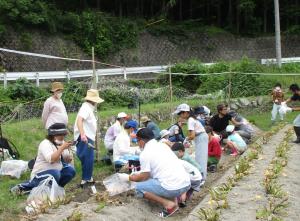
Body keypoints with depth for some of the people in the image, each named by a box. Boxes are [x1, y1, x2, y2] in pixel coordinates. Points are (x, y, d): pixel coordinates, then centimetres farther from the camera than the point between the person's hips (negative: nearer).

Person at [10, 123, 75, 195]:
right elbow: (51, 159, -35)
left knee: (70, 170, -7)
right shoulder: (45, 144, -16)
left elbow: (68, 160, 6)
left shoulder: (61, 143, 7)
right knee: (55, 174, -35)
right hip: (41, 175, -7)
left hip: (57, 172, 7)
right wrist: (62, 148, -31)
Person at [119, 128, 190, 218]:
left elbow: (144, 177, 3)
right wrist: (138, 173, 39)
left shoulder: (145, 153, -3)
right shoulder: (162, 145, 19)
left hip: (172, 188, -7)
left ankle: (168, 204, -4)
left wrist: (128, 178, 19)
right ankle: (174, 199, 14)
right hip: (186, 183, 8)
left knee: (139, 187, 9)